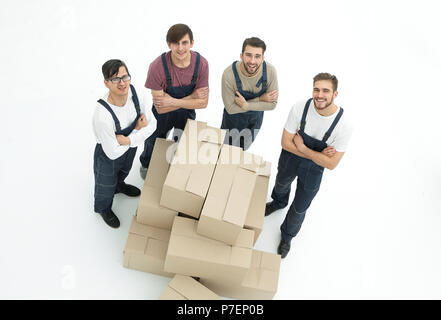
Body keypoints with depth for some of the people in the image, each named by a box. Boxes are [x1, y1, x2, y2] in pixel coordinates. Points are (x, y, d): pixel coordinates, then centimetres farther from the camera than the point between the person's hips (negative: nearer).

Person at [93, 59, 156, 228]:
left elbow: (152, 123, -15)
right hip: (108, 157, -5)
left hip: (129, 148, 5)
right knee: (106, 185, 26)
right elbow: (113, 153, -30)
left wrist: (129, 140, -28)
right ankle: (103, 208, 60)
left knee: (123, 172, 37)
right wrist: (137, 130, -23)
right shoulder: (102, 116, -42)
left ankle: (119, 186, 73)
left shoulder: (134, 92, -26)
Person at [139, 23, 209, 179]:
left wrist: (174, 102, -29)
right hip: (162, 116, -1)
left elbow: (203, 103, -21)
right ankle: (146, 166, 59)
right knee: (154, 144, 25)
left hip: (187, 113, 2)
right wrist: (191, 97, -29)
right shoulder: (157, 67, -33)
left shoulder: (201, 63, -25)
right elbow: (160, 108, -28)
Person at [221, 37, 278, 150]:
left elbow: (272, 104, -21)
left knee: (244, 149, 29)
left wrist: (246, 105, -31)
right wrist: (260, 99, -30)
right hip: (234, 118, -2)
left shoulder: (270, 71, -28)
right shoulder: (229, 74, -35)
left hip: (256, 119, 3)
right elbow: (230, 108, -27)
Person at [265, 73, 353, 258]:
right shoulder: (300, 109, -27)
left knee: (299, 208, 13)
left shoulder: (344, 126, -31)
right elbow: (286, 143, -20)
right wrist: (318, 154, -24)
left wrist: (303, 148, -24)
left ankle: (287, 236, 46)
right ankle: (279, 202, 71)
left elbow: (331, 164, -25)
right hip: (289, 159, 2)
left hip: (313, 170, -2)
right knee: (282, 184, 32)